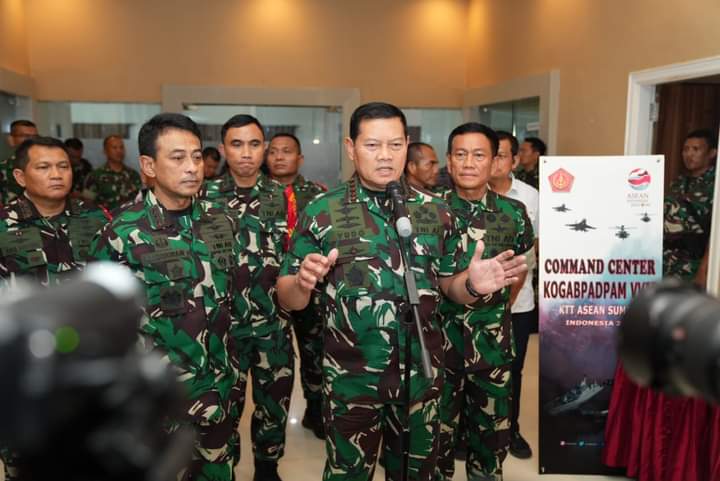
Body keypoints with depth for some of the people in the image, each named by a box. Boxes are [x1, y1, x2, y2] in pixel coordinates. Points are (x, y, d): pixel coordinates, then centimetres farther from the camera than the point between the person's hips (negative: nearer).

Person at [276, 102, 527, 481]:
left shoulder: (436, 212, 0)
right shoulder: (322, 212, -7)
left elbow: (447, 284, 9)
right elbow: (287, 299, -3)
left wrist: (472, 284, -13)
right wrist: (303, 283, -25)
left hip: (420, 374, 2)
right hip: (350, 377, -2)